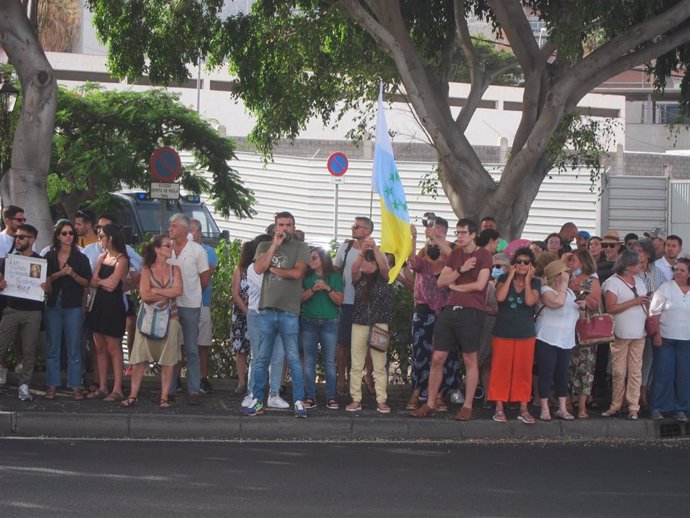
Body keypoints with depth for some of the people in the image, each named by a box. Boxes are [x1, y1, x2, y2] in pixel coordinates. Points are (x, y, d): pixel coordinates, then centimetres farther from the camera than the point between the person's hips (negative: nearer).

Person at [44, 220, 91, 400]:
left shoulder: (81, 258, 4)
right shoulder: (49, 257, 8)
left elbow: (87, 282, 0)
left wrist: (73, 274, -15)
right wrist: (60, 273, -13)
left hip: (73, 307, -2)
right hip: (53, 306, 2)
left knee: (74, 348, -2)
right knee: (53, 347, 3)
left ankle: (76, 386, 2)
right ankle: (52, 385, 7)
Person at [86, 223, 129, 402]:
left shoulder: (121, 260, -9)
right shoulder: (102, 257, 13)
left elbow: (111, 286, -14)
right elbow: (93, 282, 7)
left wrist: (99, 281, 1)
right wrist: (103, 282, -10)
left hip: (113, 306, -7)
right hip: (99, 304, 7)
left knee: (113, 349, -6)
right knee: (100, 348, 7)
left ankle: (117, 390, -4)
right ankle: (102, 388, 11)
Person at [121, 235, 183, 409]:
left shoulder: (174, 269, 9)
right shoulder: (147, 270, 2)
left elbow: (178, 290, -7)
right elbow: (145, 295, -10)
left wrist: (156, 291, -8)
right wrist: (168, 294, -6)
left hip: (169, 318, 2)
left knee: (168, 359, 0)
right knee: (140, 357, -4)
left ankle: (164, 397, 5)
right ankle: (133, 395, 2)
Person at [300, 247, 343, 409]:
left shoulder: (335, 277, 7)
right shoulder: (306, 277, 11)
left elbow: (339, 300, 2)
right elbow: (301, 297, 2)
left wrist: (328, 288, -11)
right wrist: (313, 289, -13)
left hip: (329, 322, -1)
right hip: (309, 322, 1)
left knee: (330, 362, -2)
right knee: (309, 361, -1)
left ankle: (331, 397, -1)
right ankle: (310, 397, 0)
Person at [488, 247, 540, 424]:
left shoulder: (535, 283, 5)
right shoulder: (504, 279, 3)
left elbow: (530, 301, -13)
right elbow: (500, 297, -15)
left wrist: (527, 279, -8)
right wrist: (511, 276, -9)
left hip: (525, 334, 1)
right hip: (503, 332, -1)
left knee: (523, 371, 3)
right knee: (501, 369, -1)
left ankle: (524, 409, 9)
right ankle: (499, 408, 5)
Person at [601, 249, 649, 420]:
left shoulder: (639, 281, 15)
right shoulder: (613, 282, -7)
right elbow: (611, 308, -16)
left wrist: (646, 301, 2)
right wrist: (634, 302, -18)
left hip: (638, 333, 6)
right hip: (621, 334, -6)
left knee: (635, 371, 2)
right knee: (619, 372, 0)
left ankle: (633, 407, 4)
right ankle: (615, 406, 10)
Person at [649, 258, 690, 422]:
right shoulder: (665, 288, -2)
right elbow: (655, 313, -4)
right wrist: (656, 334, -10)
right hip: (665, 339, -3)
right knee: (663, 373, 0)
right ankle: (657, 407, 10)